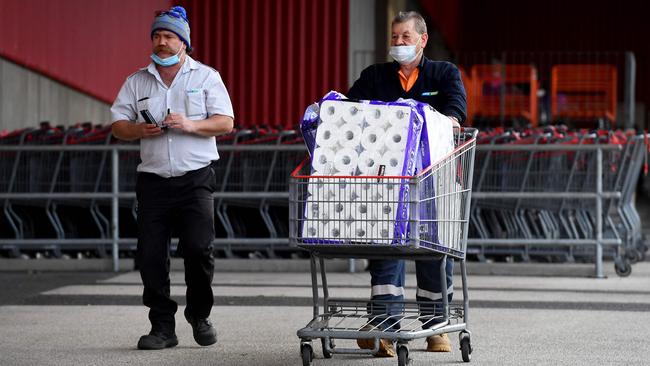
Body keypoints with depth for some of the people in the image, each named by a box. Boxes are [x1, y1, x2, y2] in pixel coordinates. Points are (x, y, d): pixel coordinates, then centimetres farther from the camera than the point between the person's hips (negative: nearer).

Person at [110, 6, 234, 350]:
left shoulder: (206, 77, 7)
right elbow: (118, 124, 11)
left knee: (198, 248, -12)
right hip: (153, 179, 3)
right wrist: (139, 130, -10)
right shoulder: (136, 82, 14)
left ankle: (200, 315, 10)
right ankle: (162, 326, 6)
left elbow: (226, 122, -1)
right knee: (150, 255, -3)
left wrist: (190, 125, -17)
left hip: (195, 179, -3)